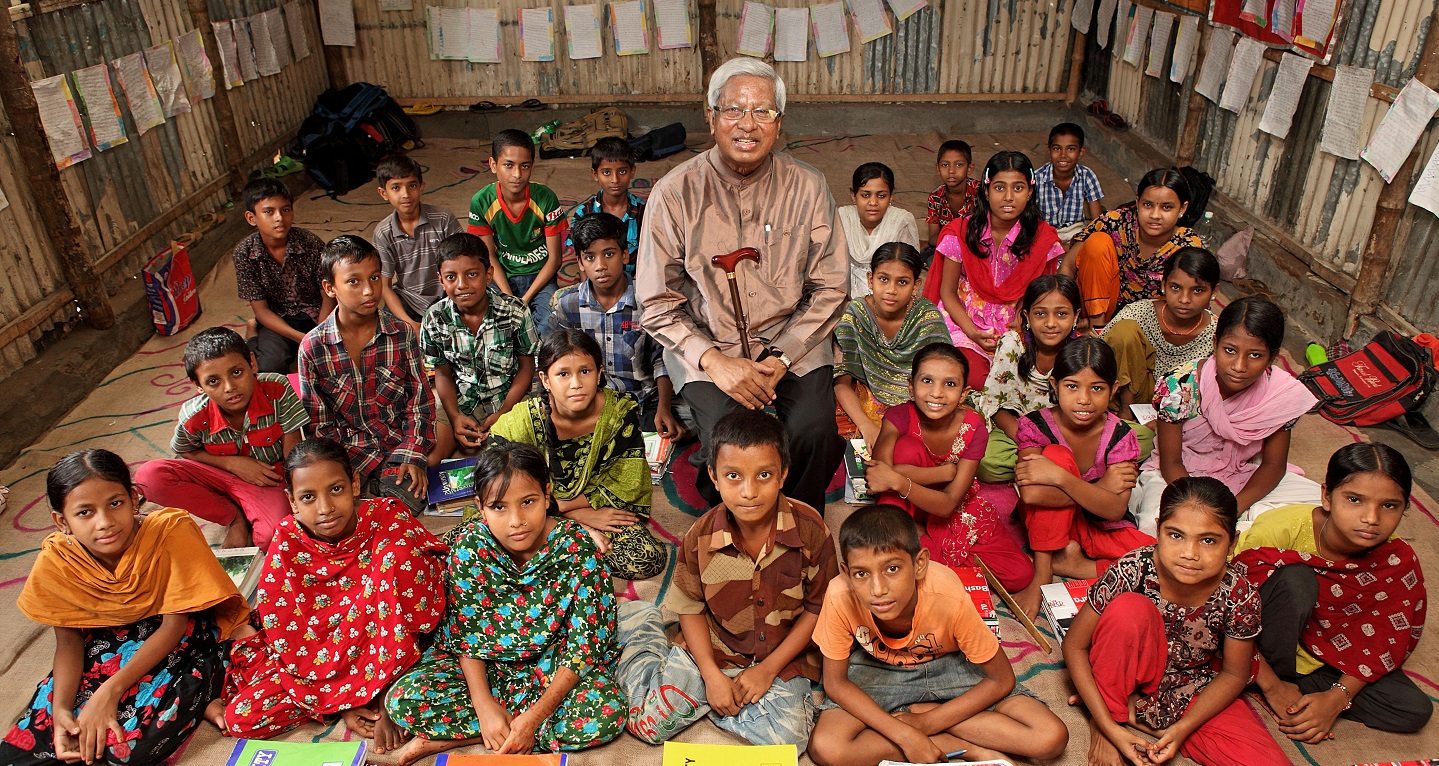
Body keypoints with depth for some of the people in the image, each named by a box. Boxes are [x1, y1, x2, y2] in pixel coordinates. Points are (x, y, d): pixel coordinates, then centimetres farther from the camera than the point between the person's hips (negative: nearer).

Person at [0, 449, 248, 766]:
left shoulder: (170, 530, -25)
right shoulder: (55, 562, -13)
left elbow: (175, 624, -19)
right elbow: (69, 641, -1)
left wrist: (111, 690, -25)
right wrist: (60, 709, -18)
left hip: (184, 634, -5)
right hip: (106, 641, 5)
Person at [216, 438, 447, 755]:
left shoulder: (389, 518, -18)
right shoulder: (287, 546, -13)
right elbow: (289, 639, -9)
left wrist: (387, 700, -24)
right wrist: (342, 699, -15)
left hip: (387, 650, -1)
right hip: (317, 656, 2)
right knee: (242, 717, -18)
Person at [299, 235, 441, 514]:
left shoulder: (401, 333, -5)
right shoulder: (313, 347, -7)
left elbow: (420, 400, -1)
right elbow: (320, 424, -2)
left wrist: (413, 457, -12)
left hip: (400, 439, 0)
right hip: (349, 448, 1)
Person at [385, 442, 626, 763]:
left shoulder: (577, 550, -23)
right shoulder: (468, 544, -17)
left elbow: (584, 644, -19)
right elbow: (464, 631, -8)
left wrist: (534, 717, -26)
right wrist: (483, 704, -20)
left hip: (553, 666, 0)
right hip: (485, 664, 0)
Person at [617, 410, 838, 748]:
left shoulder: (811, 530, -19)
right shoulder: (701, 536, -15)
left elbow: (818, 608, -9)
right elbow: (691, 608, -2)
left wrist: (768, 669, -12)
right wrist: (712, 675, -12)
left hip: (782, 656, 0)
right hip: (712, 648, 0)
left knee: (787, 739, -21)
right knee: (651, 725, -5)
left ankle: (699, 701, 2)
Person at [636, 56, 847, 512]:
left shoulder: (808, 188, -1)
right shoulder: (675, 193, -6)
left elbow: (830, 288, 2)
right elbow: (657, 302, -3)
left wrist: (782, 358, -11)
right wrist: (713, 360, -16)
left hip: (792, 345, 2)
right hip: (706, 347, -1)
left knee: (815, 433, -23)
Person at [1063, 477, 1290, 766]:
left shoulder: (1239, 597, -21)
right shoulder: (1132, 571, -27)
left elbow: (1233, 675, -5)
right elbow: (1075, 645, -18)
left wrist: (1183, 728, -16)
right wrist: (1109, 727, -22)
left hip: (1192, 693, 2)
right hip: (1132, 678, -1)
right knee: (1128, 609, -30)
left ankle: (1138, 716, -5)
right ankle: (1109, 715, -10)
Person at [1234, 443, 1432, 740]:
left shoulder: (1398, 561, -16)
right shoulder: (1280, 529, -29)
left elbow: (1385, 641, -7)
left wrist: (1337, 698, -19)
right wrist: (1272, 685, -22)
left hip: (1329, 654, 4)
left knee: (1415, 710, -14)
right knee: (1296, 579, -33)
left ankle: (1296, 682, -8)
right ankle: (1279, 676, -12)